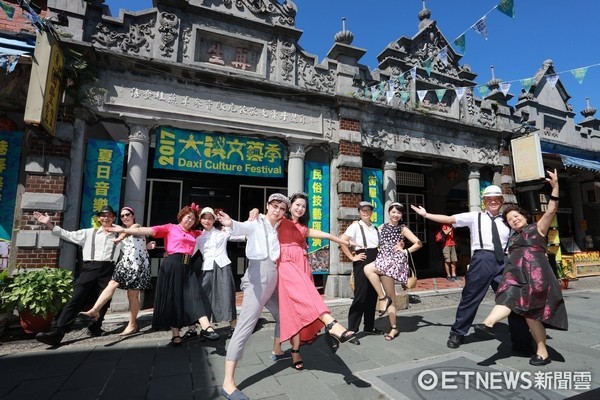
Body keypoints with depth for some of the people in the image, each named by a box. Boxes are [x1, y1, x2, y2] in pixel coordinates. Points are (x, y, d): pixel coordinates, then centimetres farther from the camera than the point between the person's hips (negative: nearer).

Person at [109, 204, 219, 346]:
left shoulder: (194, 233, 20)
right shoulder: (170, 228, 6)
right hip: (171, 265, -4)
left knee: (195, 295, -8)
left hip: (186, 267, 4)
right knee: (172, 298, 2)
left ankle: (206, 328, -15)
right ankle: (175, 335, 10)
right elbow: (149, 230, -2)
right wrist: (124, 230, -10)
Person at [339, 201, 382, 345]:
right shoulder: (355, 226, -6)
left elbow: (380, 245, 25)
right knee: (360, 295, -7)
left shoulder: (375, 228, 14)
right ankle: (352, 331, 0)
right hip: (362, 262, -7)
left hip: (375, 262, 7)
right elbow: (342, 241, -17)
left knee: (372, 295, 12)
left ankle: (369, 327, 26)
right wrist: (352, 257, -15)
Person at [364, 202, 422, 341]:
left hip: (395, 260, -4)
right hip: (383, 260, 4)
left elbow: (419, 243, 2)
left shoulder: (403, 229, 6)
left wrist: (405, 251, -3)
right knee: (391, 296, 7)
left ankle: (383, 298, -11)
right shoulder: (382, 227, 15)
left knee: (368, 269, -27)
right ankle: (393, 327, 17)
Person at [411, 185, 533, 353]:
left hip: (503, 261, 3)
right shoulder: (475, 216, 8)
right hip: (482, 259, -3)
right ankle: (457, 333, 21)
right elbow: (449, 219, 5)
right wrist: (426, 214, 2)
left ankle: (521, 340, 28)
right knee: (470, 297, 5)